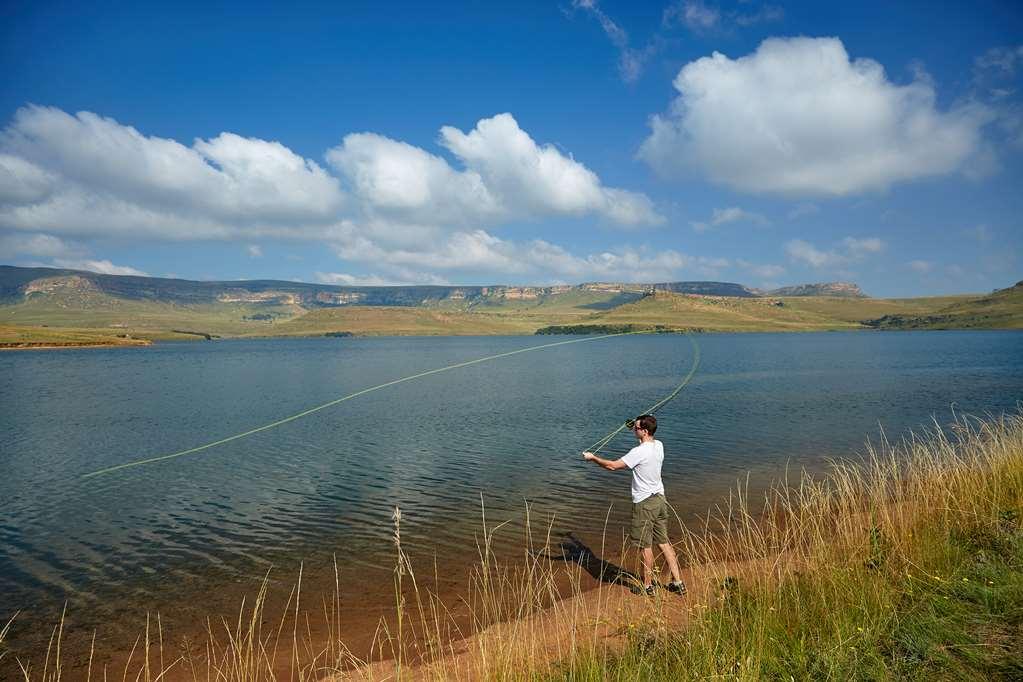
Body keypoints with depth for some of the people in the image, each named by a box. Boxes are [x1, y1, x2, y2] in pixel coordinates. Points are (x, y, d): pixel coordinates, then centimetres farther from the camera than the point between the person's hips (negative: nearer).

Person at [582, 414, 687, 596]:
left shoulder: (639, 452, -22)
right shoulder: (659, 446, 2)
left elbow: (613, 466, -20)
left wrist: (592, 458, -8)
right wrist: (637, 426, 21)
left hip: (644, 503, -8)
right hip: (659, 498, 8)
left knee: (645, 546, 5)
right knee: (663, 541, 15)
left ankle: (648, 585, 17)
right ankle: (677, 582, 20)